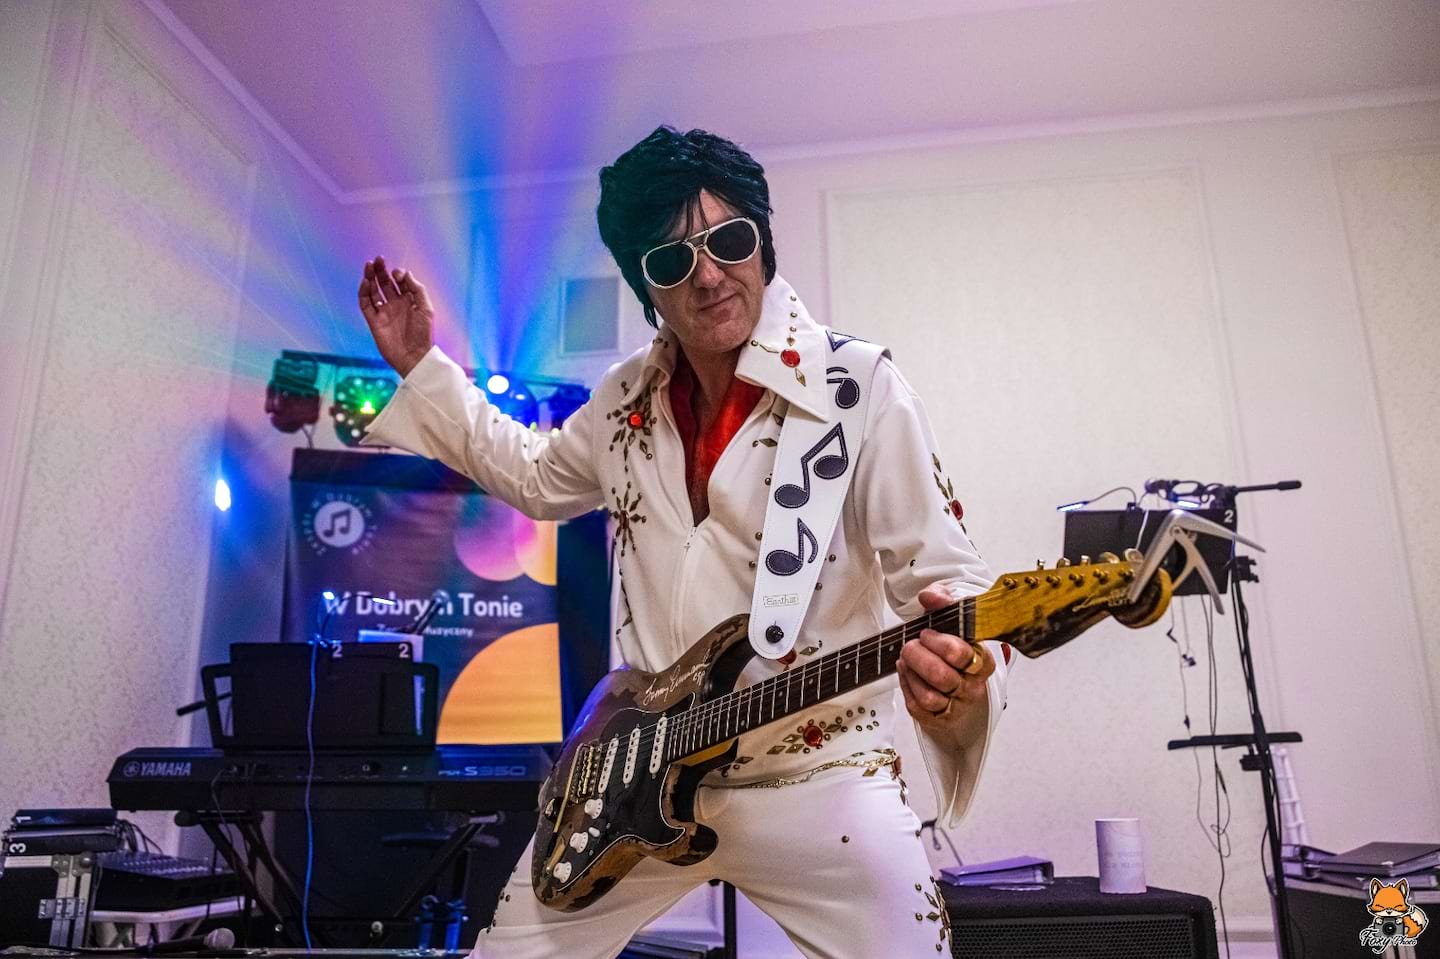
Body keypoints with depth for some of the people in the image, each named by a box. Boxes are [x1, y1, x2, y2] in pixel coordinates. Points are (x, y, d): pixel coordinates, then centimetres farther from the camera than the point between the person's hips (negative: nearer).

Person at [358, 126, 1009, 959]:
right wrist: (422, 367, 20)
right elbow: (537, 475, 23)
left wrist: (956, 654, -38)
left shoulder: (861, 391, -13)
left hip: (815, 778, -4)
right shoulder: (628, 399, 4)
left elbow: (947, 574, -15)